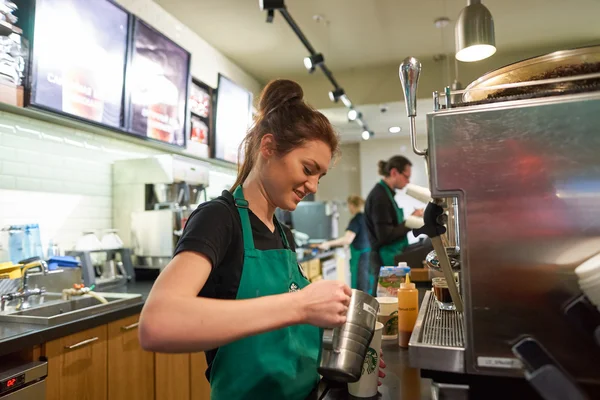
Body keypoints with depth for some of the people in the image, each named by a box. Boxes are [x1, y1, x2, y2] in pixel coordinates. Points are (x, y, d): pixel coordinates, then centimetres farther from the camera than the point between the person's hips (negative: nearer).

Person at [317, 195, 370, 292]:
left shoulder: (356, 220, -13)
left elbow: (347, 239, -23)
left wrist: (328, 244, -19)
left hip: (360, 255, -8)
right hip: (370, 254, 8)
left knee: (360, 288, -4)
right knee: (369, 287, 12)